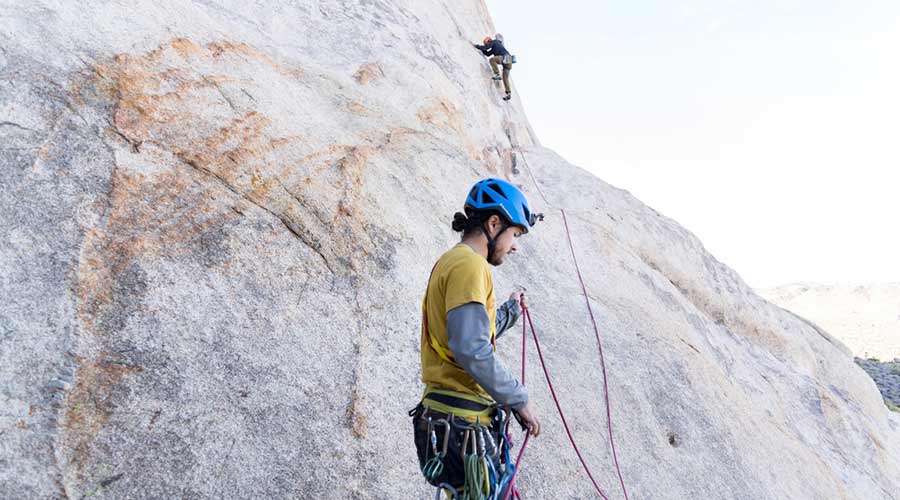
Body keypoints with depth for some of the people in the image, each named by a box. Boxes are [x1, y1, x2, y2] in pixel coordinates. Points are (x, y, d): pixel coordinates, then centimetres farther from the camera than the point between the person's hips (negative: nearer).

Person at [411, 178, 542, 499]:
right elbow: (472, 351, -24)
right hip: (464, 421, -10)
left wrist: (510, 311, 37)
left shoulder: (451, 261, 20)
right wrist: (520, 400, -15)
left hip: (447, 418, 10)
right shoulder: (469, 264, -13)